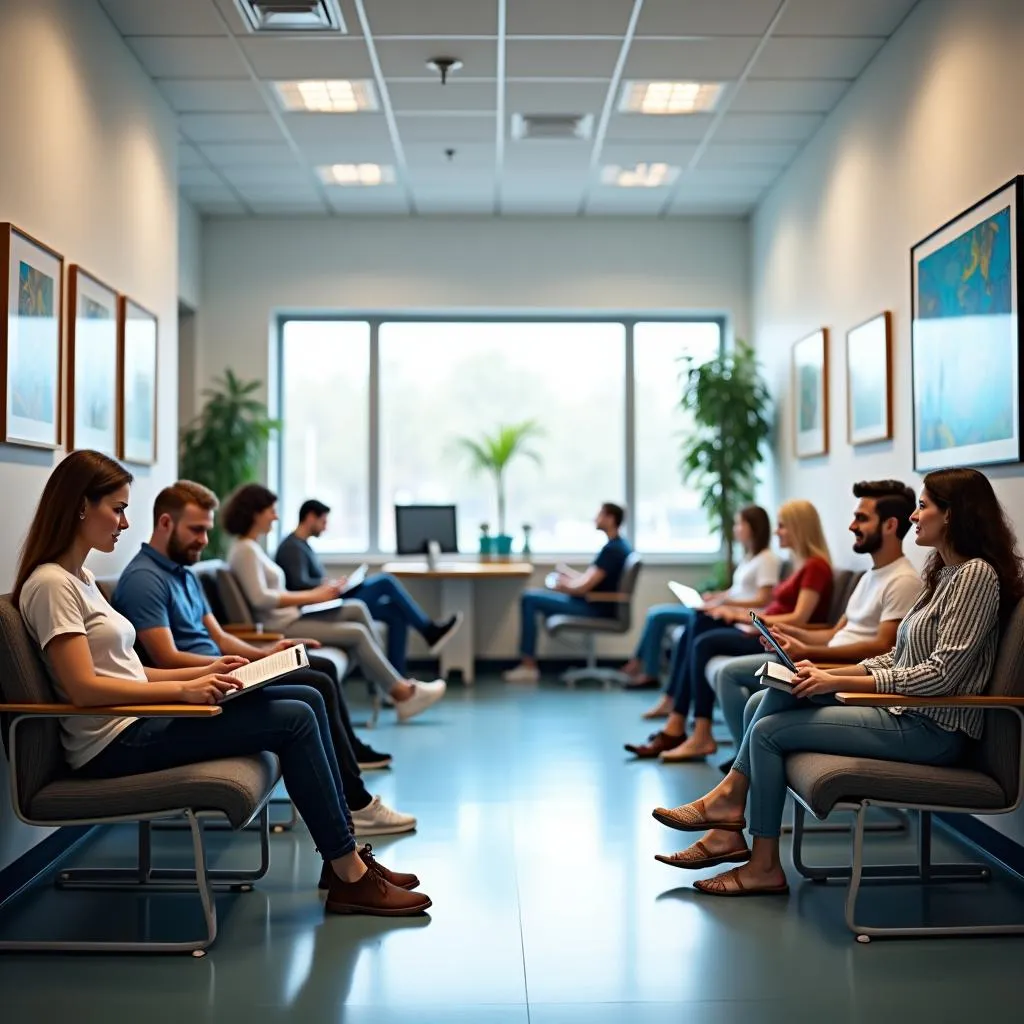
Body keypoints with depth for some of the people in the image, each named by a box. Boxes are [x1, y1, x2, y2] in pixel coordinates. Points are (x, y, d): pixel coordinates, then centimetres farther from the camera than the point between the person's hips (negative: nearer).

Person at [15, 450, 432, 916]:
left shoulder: (81, 578, 17)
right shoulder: (51, 585, -13)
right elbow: (84, 688, -21)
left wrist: (203, 673, 7)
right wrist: (182, 690, -24)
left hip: (136, 723, 9)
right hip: (114, 745, -9)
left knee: (308, 699, 1)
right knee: (294, 720, -15)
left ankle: (344, 857, 4)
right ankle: (348, 877, -7)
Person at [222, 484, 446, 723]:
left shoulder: (252, 547, 16)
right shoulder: (245, 550, -14)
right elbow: (260, 598, -24)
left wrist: (315, 594, 4)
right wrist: (311, 597, -19)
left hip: (288, 617, 10)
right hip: (278, 627, -10)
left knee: (357, 608, 3)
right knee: (357, 633, -12)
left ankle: (393, 685, 1)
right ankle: (402, 693, -2)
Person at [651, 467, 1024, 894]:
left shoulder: (976, 575, -14)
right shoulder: (943, 573, 16)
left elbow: (940, 674, -22)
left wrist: (837, 682, -20)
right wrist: (825, 674, 2)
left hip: (931, 729, -9)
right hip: (904, 711, 9)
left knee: (767, 730, -11)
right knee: (776, 695, 0)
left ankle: (764, 866, 1)